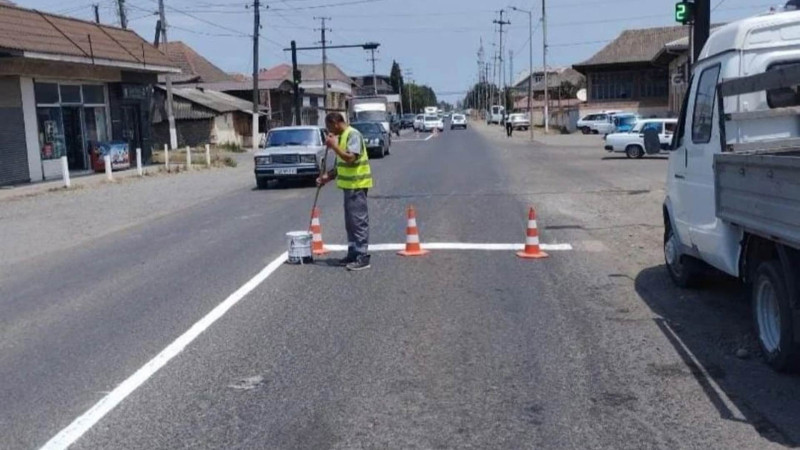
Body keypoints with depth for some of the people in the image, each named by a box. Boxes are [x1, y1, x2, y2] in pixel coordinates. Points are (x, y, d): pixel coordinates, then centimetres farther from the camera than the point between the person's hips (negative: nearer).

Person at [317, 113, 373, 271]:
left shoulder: (353, 134, -14)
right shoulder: (342, 136, 15)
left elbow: (350, 158, -25)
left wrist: (333, 146, -17)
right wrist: (329, 176, 12)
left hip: (357, 185, -10)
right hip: (349, 185, 10)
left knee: (359, 221, -8)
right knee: (351, 222, 13)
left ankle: (363, 257, -5)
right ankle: (353, 253, 20)